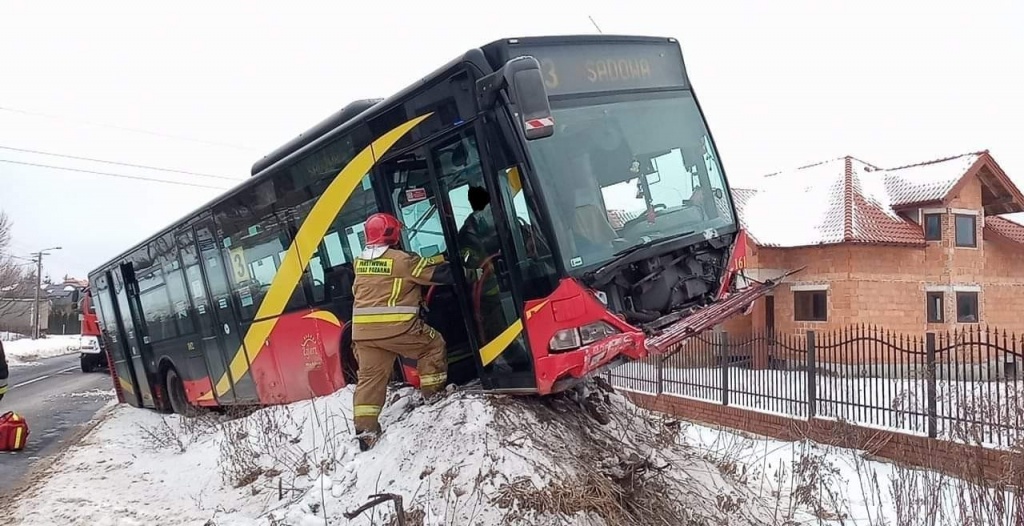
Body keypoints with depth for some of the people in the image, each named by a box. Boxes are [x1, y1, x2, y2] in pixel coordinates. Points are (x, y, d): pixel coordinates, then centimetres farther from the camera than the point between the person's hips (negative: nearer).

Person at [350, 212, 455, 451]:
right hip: (396, 326, -6)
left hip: (363, 330, 6)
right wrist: (448, 261, 16)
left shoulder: (360, 261, 12)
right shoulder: (402, 260, -8)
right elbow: (439, 273, -3)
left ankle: (364, 428, 7)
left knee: (370, 376, 9)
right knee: (432, 344, 17)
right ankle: (433, 391, 24)